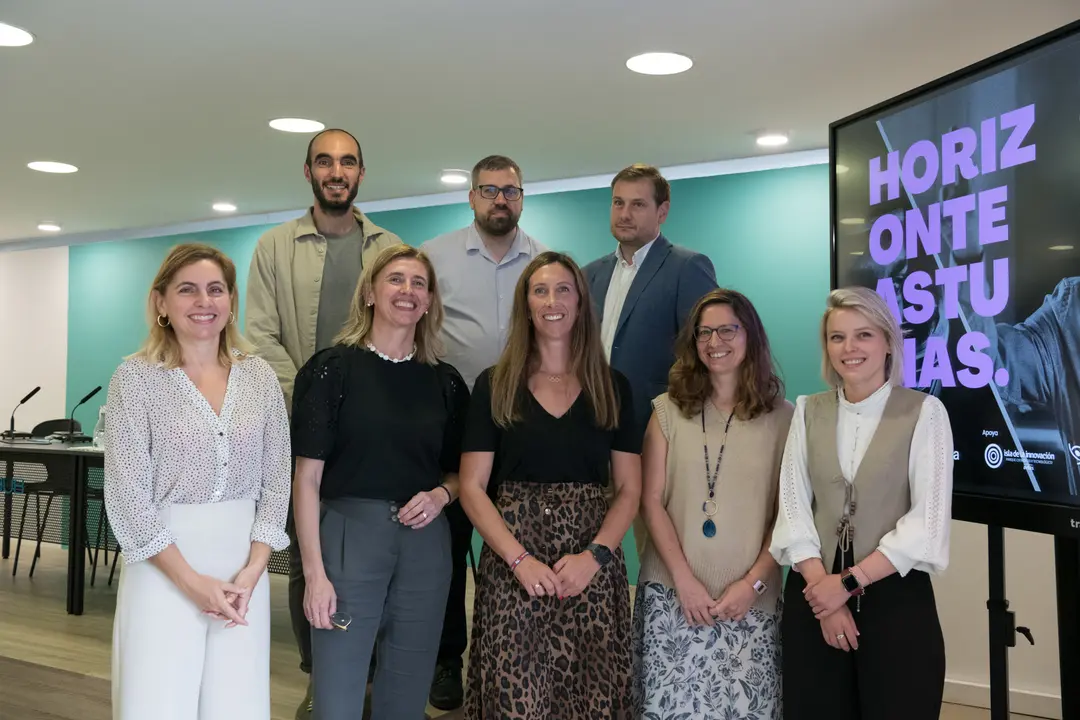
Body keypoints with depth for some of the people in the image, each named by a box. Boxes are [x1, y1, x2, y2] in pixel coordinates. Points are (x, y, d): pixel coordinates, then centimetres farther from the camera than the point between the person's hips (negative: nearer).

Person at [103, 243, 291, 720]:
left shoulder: (259, 377, 4)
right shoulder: (135, 378, -5)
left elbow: (276, 480, 5)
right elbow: (126, 493, -8)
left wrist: (253, 570, -5)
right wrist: (191, 580, -11)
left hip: (244, 565, 3)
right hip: (164, 564, -2)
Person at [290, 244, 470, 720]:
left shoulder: (446, 382, 6)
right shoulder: (332, 368, -4)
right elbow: (307, 477, -7)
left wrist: (440, 495, -6)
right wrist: (314, 572, -11)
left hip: (425, 543, 4)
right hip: (348, 534, -3)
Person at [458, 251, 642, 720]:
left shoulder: (612, 387, 6)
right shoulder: (494, 386, 3)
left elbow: (629, 489, 4)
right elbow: (472, 487, 0)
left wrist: (594, 554, -11)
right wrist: (520, 559, -12)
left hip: (593, 568, 1)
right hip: (512, 567, -1)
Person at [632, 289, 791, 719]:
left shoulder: (782, 417, 2)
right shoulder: (668, 410, 4)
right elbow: (651, 501, 0)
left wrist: (753, 582, -9)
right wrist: (684, 580, -8)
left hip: (751, 599, 0)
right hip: (672, 593, 1)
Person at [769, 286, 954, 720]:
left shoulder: (924, 412, -4)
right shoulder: (808, 411, 6)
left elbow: (928, 522, -10)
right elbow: (792, 506, 0)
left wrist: (850, 581, -13)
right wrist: (823, 583, -11)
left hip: (896, 598, -3)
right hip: (815, 595, 3)